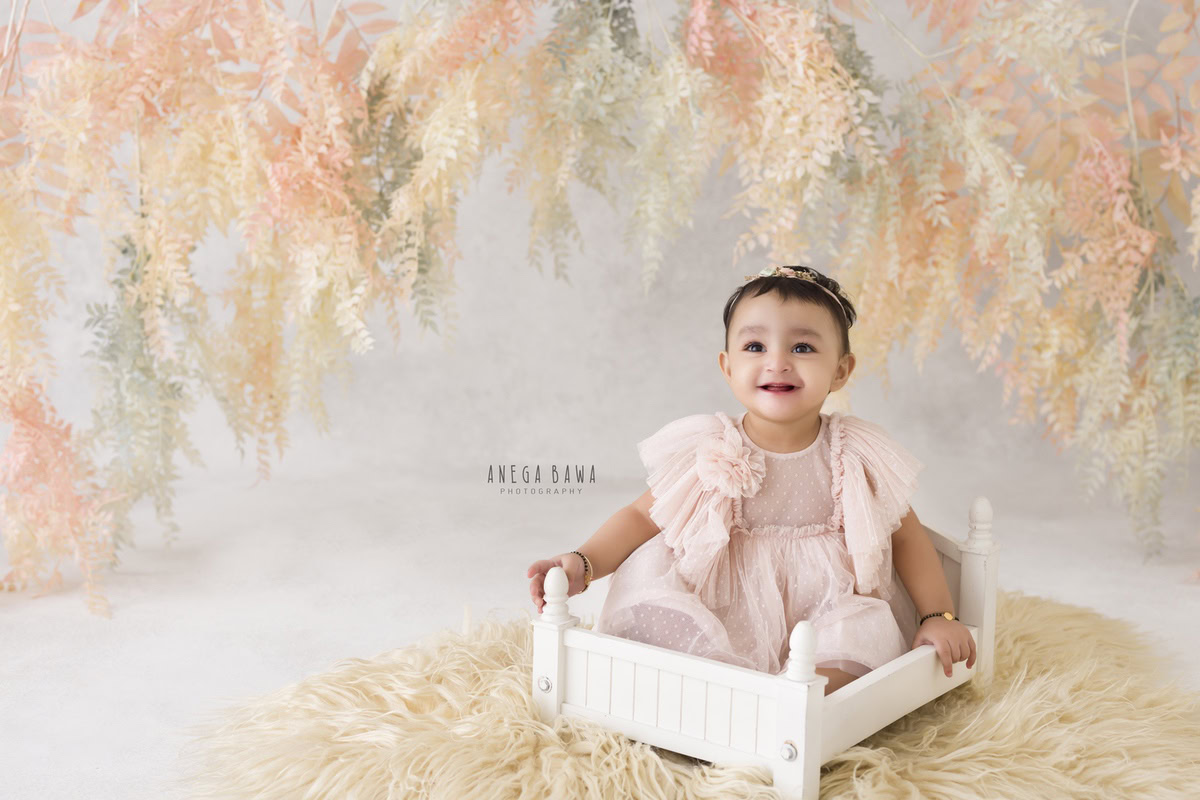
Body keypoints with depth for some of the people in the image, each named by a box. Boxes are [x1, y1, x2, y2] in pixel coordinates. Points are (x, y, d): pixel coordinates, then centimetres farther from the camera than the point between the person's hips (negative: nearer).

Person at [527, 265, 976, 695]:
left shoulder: (855, 456, -4)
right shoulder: (707, 452, -7)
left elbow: (907, 537, 6)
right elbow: (642, 517, -2)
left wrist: (938, 616, -2)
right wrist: (583, 564, -17)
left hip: (823, 609, 0)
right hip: (723, 617, 1)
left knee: (869, 635, -29)